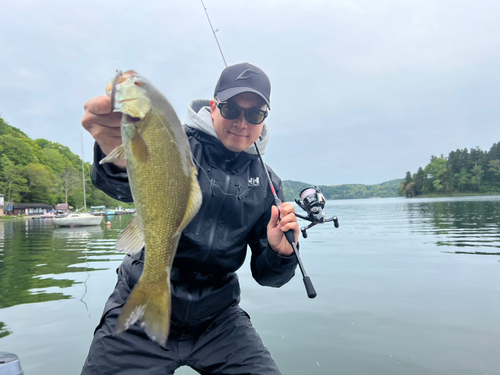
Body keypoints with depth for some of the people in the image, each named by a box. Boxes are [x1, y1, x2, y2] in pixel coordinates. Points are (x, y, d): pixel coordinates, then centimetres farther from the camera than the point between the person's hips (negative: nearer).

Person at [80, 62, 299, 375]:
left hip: (217, 317, 3)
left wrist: (279, 252, -21)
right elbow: (129, 184, -34)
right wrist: (118, 159, -57)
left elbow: (266, 275, 2)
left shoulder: (267, 183, 0)